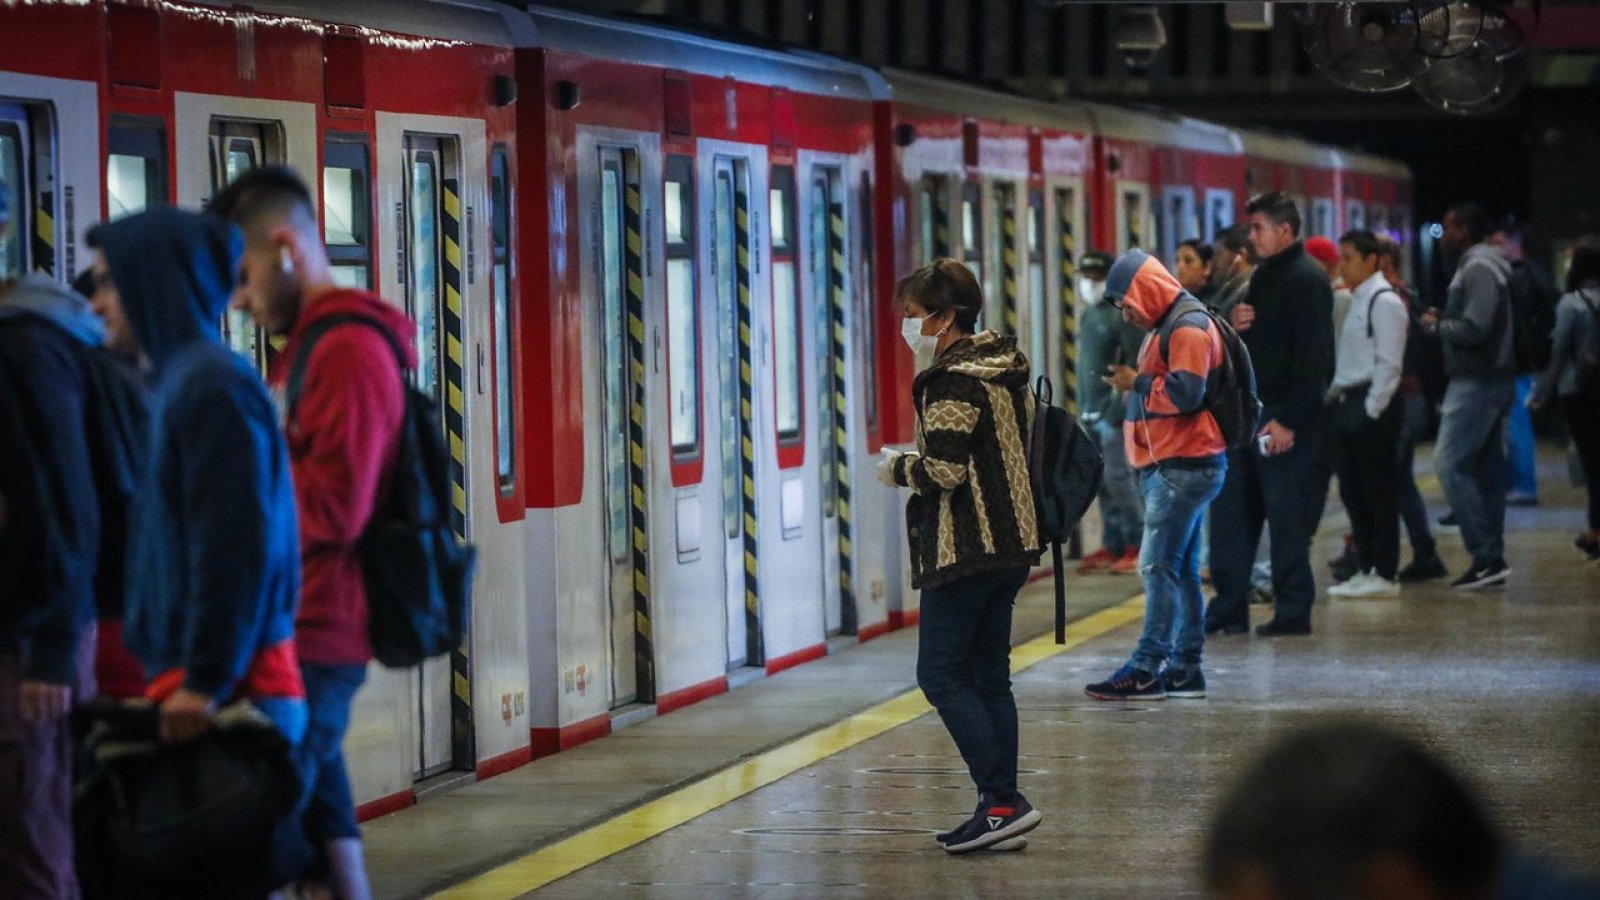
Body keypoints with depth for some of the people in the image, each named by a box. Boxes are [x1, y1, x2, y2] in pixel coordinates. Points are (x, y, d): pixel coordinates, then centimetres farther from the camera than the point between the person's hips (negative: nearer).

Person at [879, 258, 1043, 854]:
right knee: (988, 675, 12)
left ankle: (1001, 802, -11)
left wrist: (898, 469, -3)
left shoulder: (952, 380, -16)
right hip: (1012, 542, 10)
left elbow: (944, 472, -22)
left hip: (965, 551, -10)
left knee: (940, 673, -5)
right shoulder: (1005, 369, 13)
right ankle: (1002, 806, 11)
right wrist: (916, 466, 18)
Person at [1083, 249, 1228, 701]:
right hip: (1173, 465, 11)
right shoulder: (1168, 327, 21)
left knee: (1158, 566, -12)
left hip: (1184, 467, -11)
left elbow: (1184, 393, -22)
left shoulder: (1188, 328, -13)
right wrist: (1135, 382, 11)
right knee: (1182, 569, 10)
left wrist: (1137, 383, -11)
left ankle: (1147, 669, -13)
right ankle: (1185, 667, 13)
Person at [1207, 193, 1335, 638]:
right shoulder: (1262, 277, 17)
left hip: (1284, 418, -9)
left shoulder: (1306, 280, -12)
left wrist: (1288, 421, -22)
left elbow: (1313, 358, -18)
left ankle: (1293, 612, 3)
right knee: (1231, 509, 8)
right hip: (1247, 411, 9)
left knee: (1285, 513, -4)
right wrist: (1235, 326, 3)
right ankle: (1229, 608, 14)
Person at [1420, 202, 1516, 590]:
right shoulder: (1485, 264, 17)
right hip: (1492, 379, 11)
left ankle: (1486, 555, -14)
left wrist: (1437, 325, -9)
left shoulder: (1478, 268, -15)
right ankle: (1492, 558, 13)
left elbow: (1475, 328, -23)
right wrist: (1444, 318, 10)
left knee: (1450, 462, -12)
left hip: (1477, 381, -11)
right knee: (1486, 467, 11)